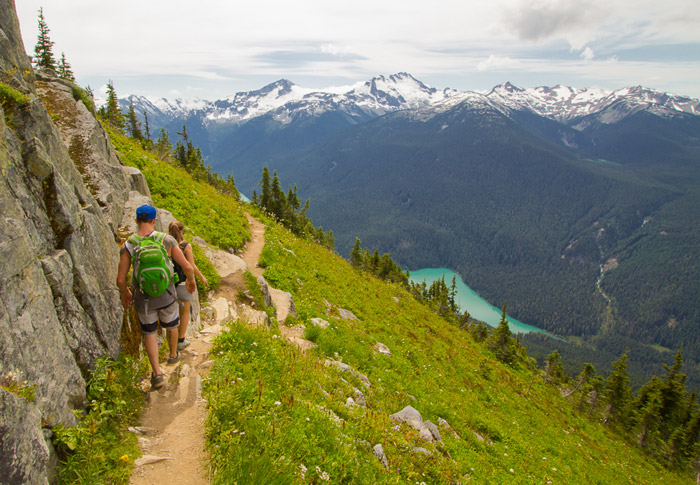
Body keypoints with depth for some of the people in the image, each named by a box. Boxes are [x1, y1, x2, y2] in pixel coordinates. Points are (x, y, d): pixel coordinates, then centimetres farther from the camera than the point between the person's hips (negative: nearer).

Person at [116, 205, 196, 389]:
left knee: (149, 333, 21)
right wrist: (191, 280, 8)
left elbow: (120, 280, -13)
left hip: (143, 298, 0)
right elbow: (187, 267, -14)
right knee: (171, 325, 28)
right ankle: (173, 354, 52)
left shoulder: (127, 246, -14)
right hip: (166, 295, 0)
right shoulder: (167, 240, -15)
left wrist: (125, 293, 10)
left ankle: (157, 373, 18)